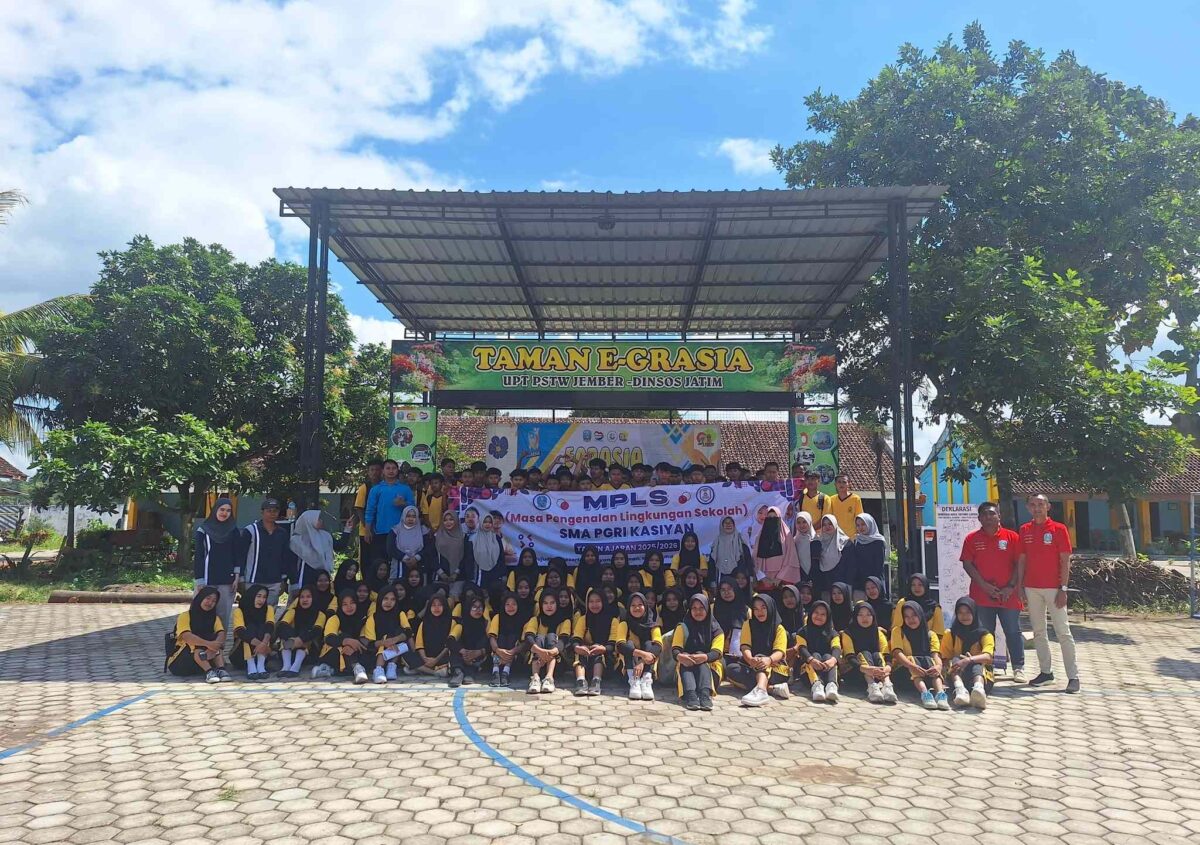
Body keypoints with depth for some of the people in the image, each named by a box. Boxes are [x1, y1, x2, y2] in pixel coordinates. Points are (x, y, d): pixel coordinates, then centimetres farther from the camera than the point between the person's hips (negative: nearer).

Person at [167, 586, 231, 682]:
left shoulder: (214, 617, 8)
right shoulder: (185, 616, -5)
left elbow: (221, 634, -12)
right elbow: (186, 636, -25)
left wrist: (214, 647, -34)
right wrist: (208, 644, -38)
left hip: (206, 658, 4)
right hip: (181, 660, -3)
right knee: (194, 644, -30)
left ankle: (221, 670, -38)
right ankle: (209, 672, -46)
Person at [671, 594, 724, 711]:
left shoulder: (716, 629, 7)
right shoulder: (683, 627, 10)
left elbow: (717, 652, -10)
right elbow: (675, 649, -5)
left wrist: (704, 657, -35)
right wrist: (679, 656, -31)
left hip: (710, 669, -1)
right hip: (686, 669, 1)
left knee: (700, 659, -32)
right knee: (684, 661, -32)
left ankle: (705, 693, -54)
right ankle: (690, 694, -56)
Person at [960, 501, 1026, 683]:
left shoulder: (1012, 537, 3)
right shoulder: (972, 539, 4)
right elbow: (967, 564, 0)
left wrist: (1010, 587, -9)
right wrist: (984, 585, -10)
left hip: (1008, 595, -1)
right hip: (981, 596, 1)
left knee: (1013, 632, 4)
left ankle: (1018, 668, 13)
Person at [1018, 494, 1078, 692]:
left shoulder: (1059, 529, -2)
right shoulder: (1025, 530, 9)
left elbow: (1065, 562, -4)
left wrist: (1063, 589, -10)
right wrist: (1020, 587, 5)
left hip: (1053, 588, -4)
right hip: (1031, 588, 4)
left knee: (1063, 632, -3)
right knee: (1038, 631, 8)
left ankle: (1073, 676, 0)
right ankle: (1045, 671, 17)